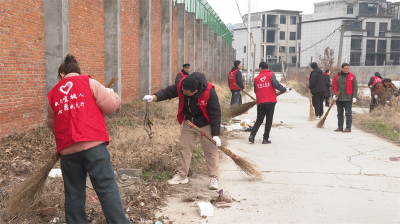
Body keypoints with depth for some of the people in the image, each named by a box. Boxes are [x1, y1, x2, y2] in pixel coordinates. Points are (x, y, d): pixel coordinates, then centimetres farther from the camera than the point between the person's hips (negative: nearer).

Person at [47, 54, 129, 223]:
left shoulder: (53, 93, 16)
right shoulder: (88, 82, 4)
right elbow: (109, 105, -2)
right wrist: (114, 97, 19)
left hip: (67, 149, 4)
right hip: (93, 144, -4)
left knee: (74, 195, 12)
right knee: (107, 189, -2)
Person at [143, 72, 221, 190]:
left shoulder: (209, 92, -32)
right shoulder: (180, 86, -21)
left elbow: (215, 114, -25)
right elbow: (167, 92, -11)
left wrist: (216, 134, -24)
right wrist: (153, 97, -32)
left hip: (205, 125, -5)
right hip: (188, 123, 5)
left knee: (211, 150, -3)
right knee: (184, 147, 9)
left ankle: (214, 178, 8)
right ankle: (181, 175, 21)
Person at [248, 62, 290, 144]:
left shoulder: (256, 78, 8)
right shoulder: (271, 74, -1)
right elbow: (276, 84, -16)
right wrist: (284, 89, -5)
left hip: (260, 102, 3)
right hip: (270, 102, -3)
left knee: (259, 120, 13)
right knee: (269, 121, 6)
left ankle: (252, 135, -2)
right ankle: (265, 139, 6)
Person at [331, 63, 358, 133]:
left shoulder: (352, 76, 1)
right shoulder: (337, 76, 8)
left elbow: (355, 87, 0)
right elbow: (334, 87, 10)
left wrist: (354, 97, -7)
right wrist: (334, 94, -6)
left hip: (348, 98, -4)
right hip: (339, 99, 4)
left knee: (348, 113, -2)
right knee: (339, 113, 11)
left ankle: (348, 128, 2)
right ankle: (340, 127, 20)